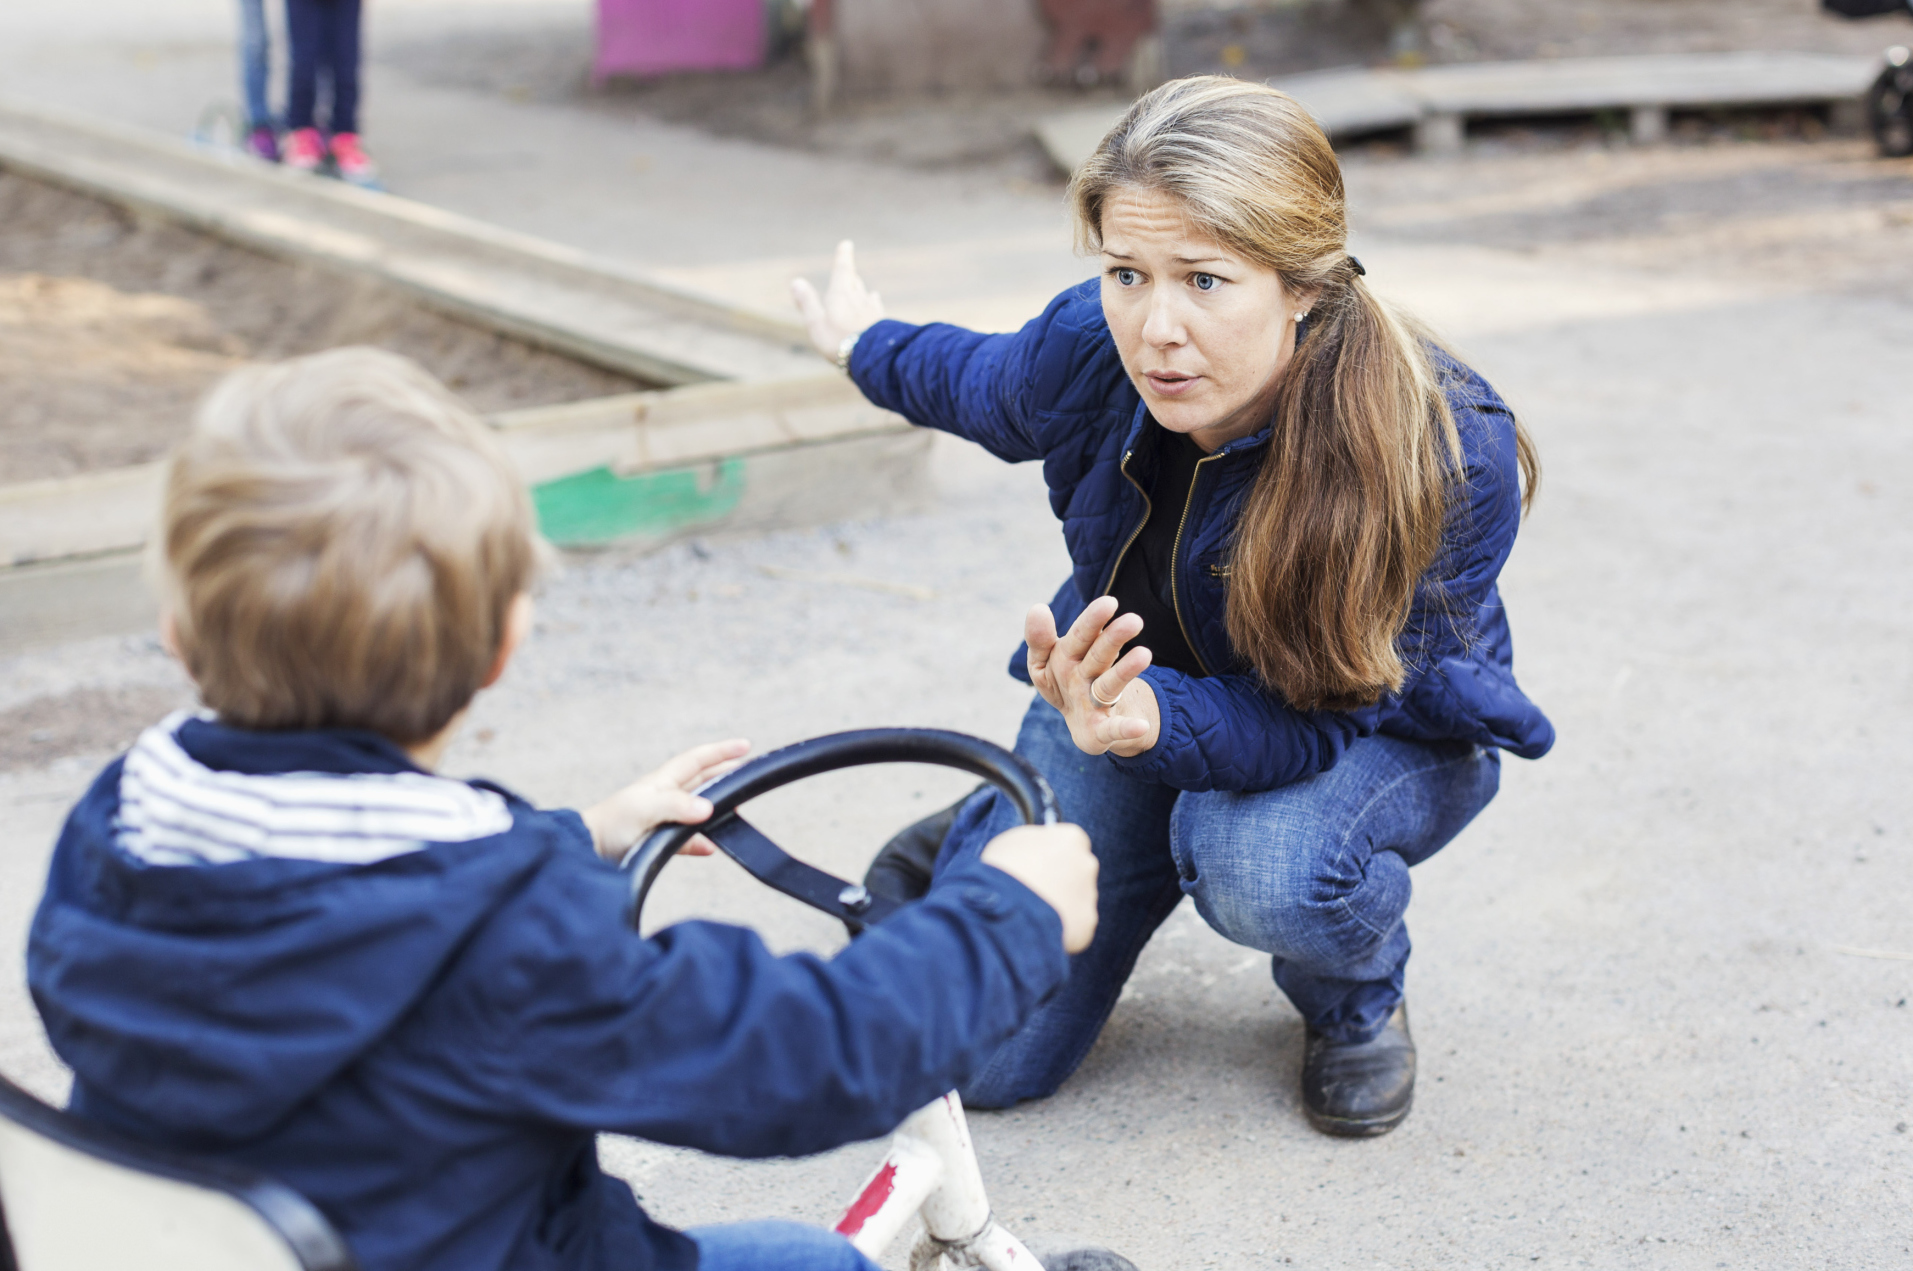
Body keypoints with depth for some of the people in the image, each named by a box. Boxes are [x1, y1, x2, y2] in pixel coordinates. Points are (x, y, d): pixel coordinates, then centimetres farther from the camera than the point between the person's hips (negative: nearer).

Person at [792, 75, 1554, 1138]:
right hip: (1131, 678, 3)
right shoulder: (1089, 348, -23)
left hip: (1380, 725, -2)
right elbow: (975, 383, 4)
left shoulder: (1450, 460, -35)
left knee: (1265, 869, -40)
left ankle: (1359, 1002, -1)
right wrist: (870, 346, 22)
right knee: (978, 1057, -9)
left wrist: (1156, 723, -51)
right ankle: (979, 846, 26)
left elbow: (1316, 718, -32)